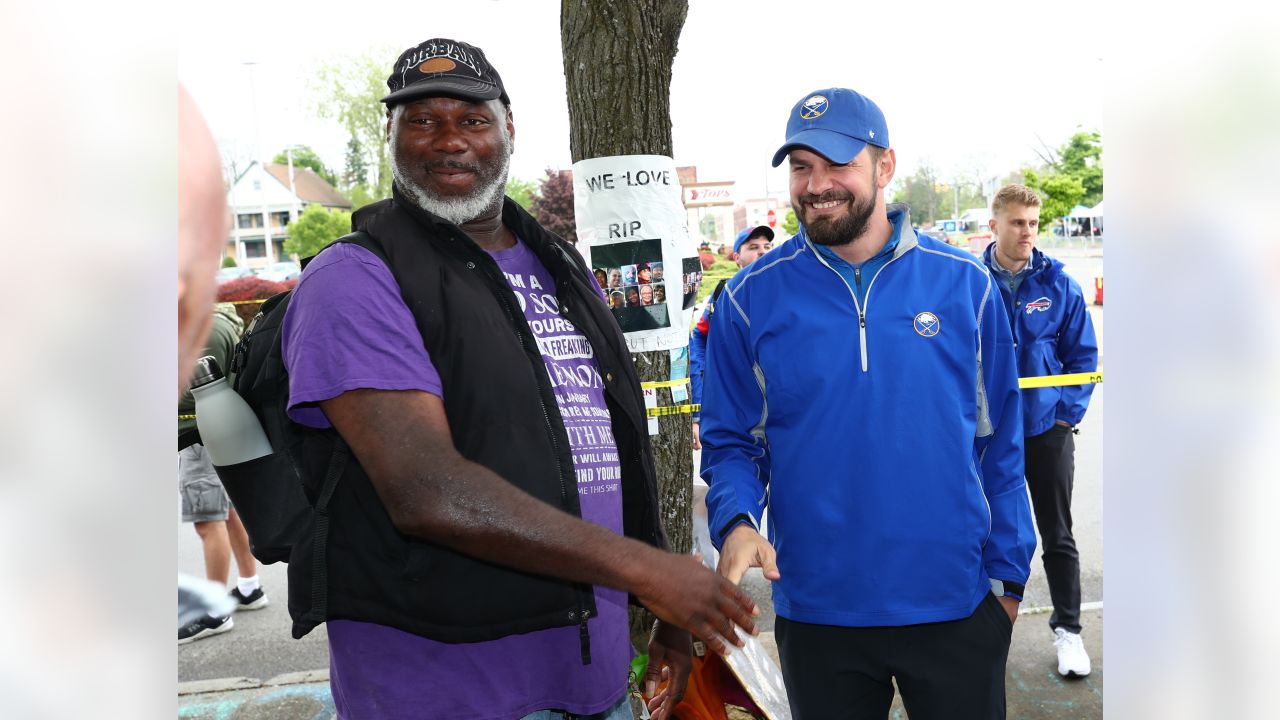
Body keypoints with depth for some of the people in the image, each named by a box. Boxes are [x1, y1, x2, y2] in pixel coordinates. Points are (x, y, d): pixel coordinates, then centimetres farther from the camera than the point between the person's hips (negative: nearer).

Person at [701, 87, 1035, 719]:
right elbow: (729, 441, -1)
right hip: (816, 610, 0)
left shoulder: (963, 284, -3)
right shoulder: (751, 300, -6)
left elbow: (998, 442, 3)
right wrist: (737, 522, -19)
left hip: (956, 605, 1)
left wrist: (1008, 572, 4)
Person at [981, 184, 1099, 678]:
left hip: (1047, 428, 0)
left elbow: (1082, 354, 3)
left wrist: (1069, 413, -5)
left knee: (1058, 535, 9)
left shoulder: (1058, 283, -2)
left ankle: (1067, 629, 24)